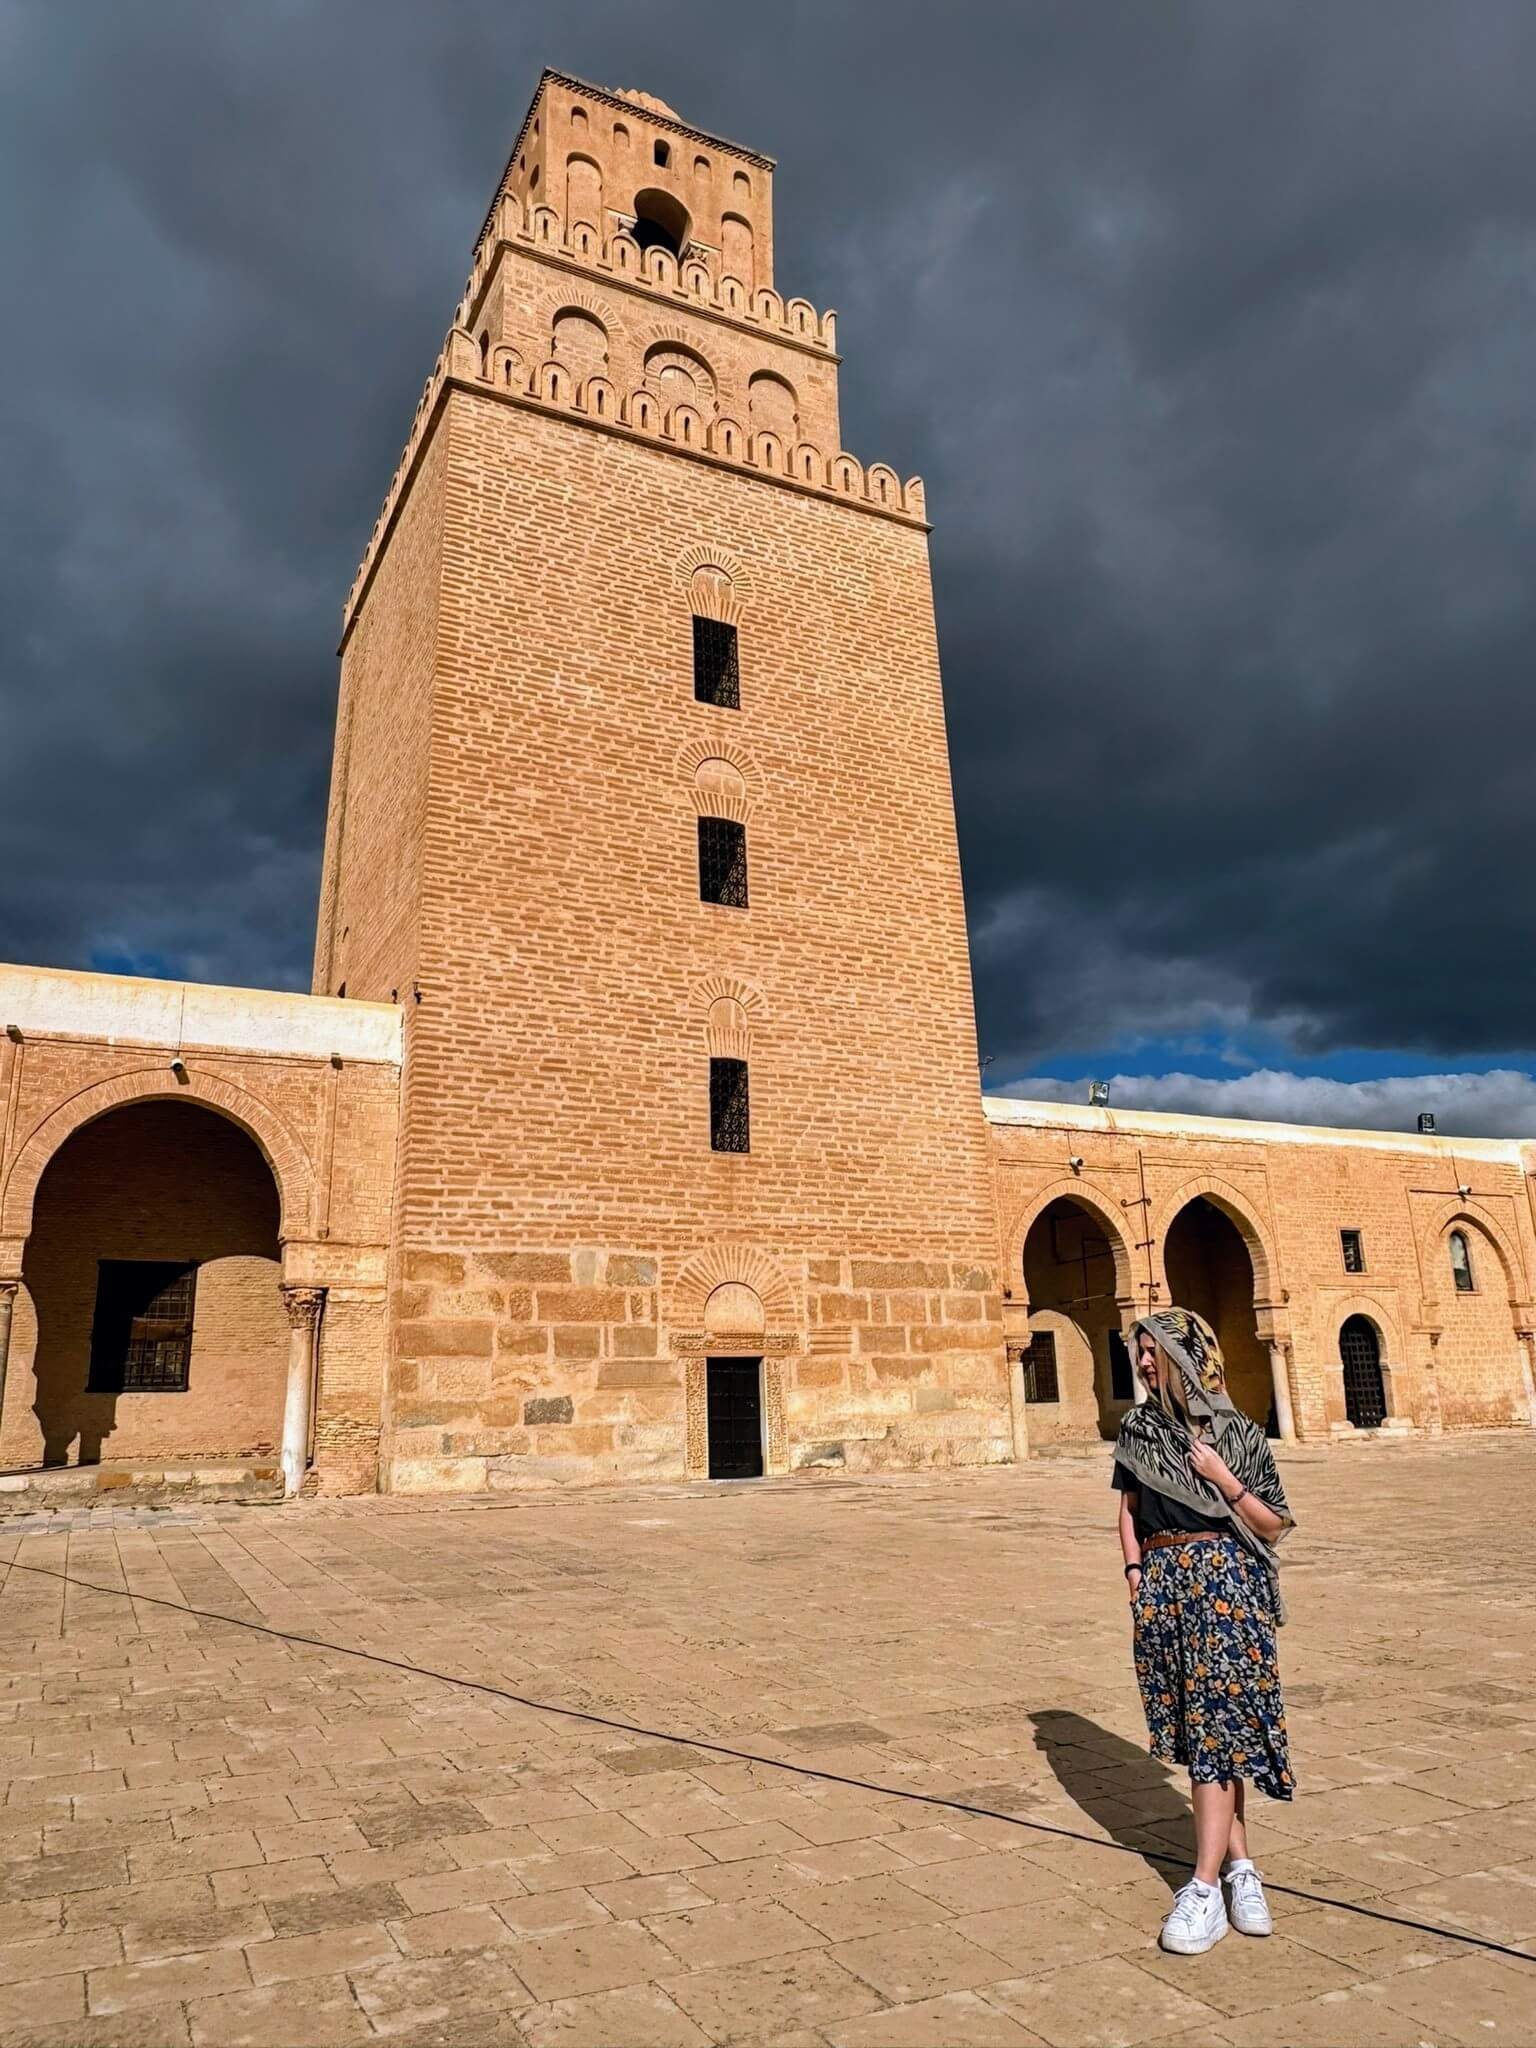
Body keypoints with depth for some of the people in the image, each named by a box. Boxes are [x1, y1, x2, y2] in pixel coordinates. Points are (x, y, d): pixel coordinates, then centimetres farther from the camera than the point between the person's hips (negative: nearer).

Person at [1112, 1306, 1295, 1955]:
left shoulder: (1238, 1432, -3)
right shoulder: (1138, 1427, 7)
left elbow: (1273, 1526, 0)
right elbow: (1128, 1508, 15)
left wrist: (1222, 1477, -13)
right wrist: (1135, 1570, 3)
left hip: (1225, 1581, -4)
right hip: (1163, 1585, 4)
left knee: (1216, 1726, -6)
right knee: (1199, 1730, 8)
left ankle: (1205, 1888, -2)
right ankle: (1241, 1866, 20)